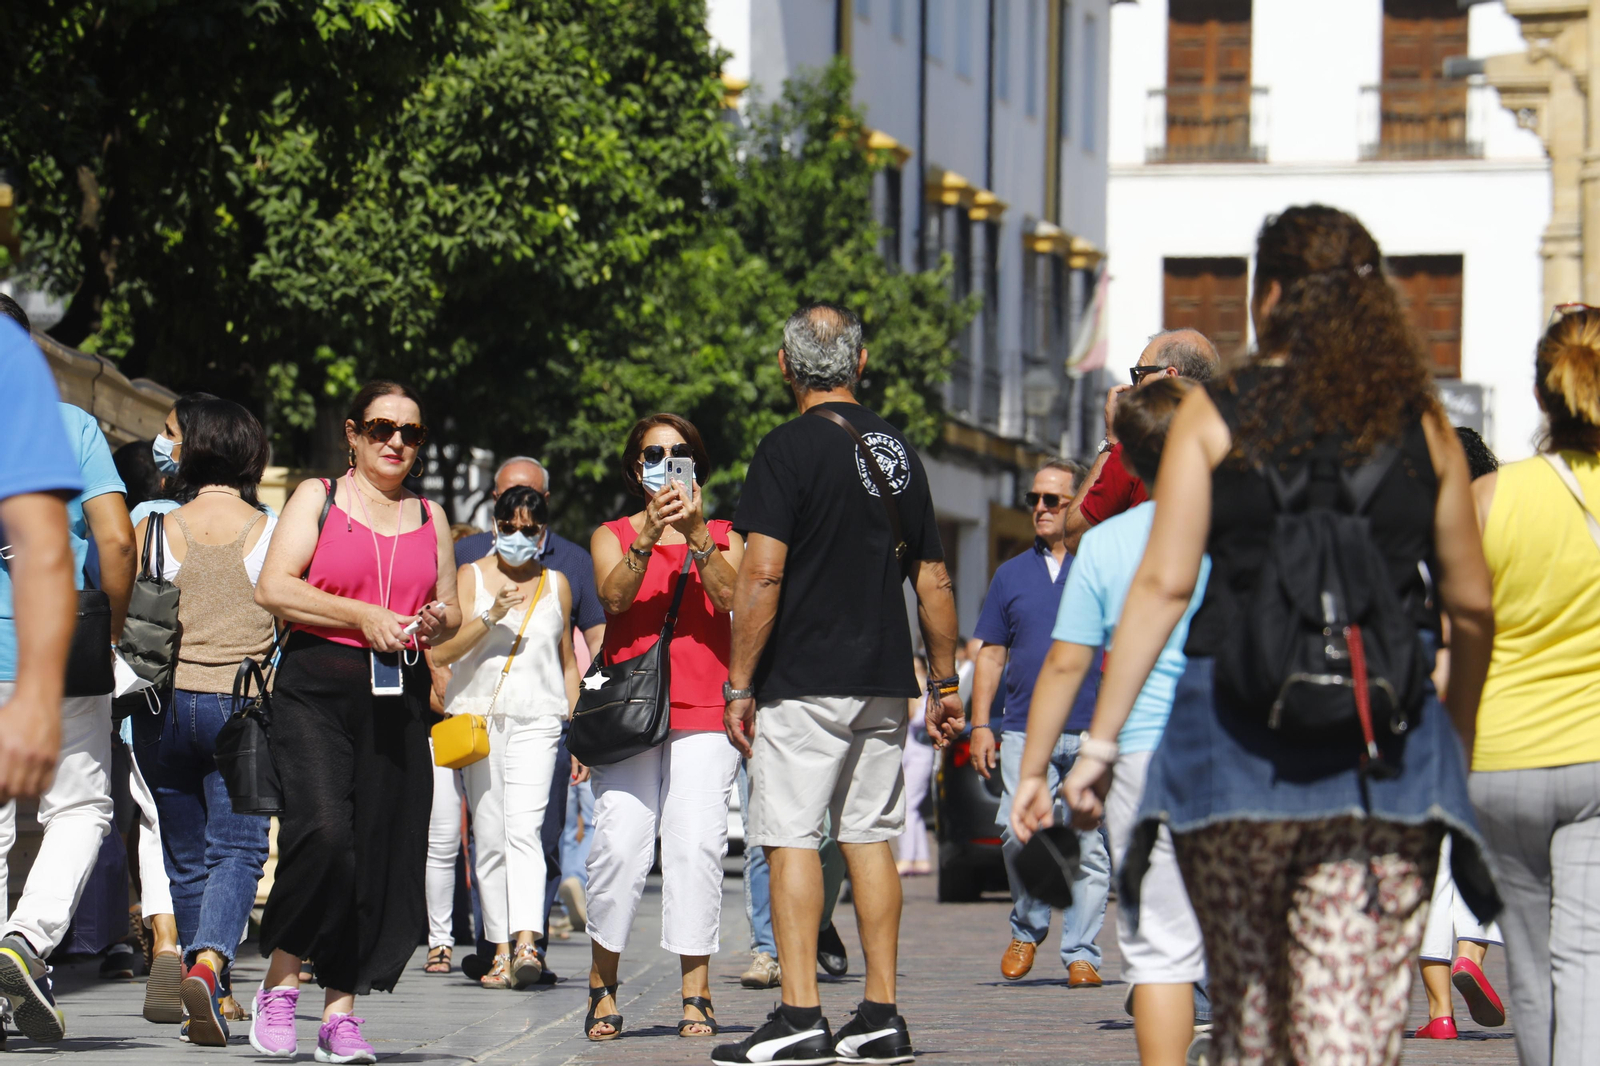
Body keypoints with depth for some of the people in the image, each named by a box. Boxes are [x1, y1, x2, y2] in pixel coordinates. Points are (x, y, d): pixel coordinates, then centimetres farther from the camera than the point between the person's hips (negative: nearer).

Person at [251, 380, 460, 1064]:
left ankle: (340, 1010, 5)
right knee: (323, 830, -22)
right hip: (316, 687, -4)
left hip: (399, 694, 4)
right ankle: (280, 981, -5)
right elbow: (273, 588, -4)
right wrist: (363, 615, -12)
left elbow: (451, 611, 25)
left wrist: (439, 621, 1)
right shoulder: (318, 498, 7)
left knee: (384, 851, -2)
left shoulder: (430, 518, 19)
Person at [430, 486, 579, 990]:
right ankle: (501, 950, 7)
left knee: (524, 828, -17)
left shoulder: (557, 585, 13)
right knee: (489, 838, 1)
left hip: (537, 720, 0)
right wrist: (490, 616, -18)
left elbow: (568, 662, 21)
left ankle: (526, 943, -30)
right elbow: (442, 652, -5)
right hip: (479, 715, 1)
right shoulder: (472, 577, 6)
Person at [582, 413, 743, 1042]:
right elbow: (614, 596, -6)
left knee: (696, 844, -11)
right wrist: (651, 534, -19)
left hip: (705, 712, 0)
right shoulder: (612, 536, 15)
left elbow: (733, 602, -3)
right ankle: (603, 985, 1)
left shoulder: (723, 537, 16)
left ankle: (696, 993, -9)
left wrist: (696, 535, -14)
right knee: (620, 845, -12)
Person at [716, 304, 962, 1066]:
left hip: (804, 682, -6)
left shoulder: (788, 448, -9)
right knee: (870, 837, 10)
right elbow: (933, 580, 13)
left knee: (792, 838, -5)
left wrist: (739, 685, -11)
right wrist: (945, 682, 19)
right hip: (884, 683, 6)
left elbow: (762, 576, -15)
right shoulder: (897, 449, 11)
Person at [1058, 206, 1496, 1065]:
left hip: (1237, 740, -1)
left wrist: (1100, 740, -2)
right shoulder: (1420, 424, 7)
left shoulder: (1214, 413, 1)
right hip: (1387, 752, 1)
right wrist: (1457, 742, 22)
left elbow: (1162, 584, -4)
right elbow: (1472, 606, 9)